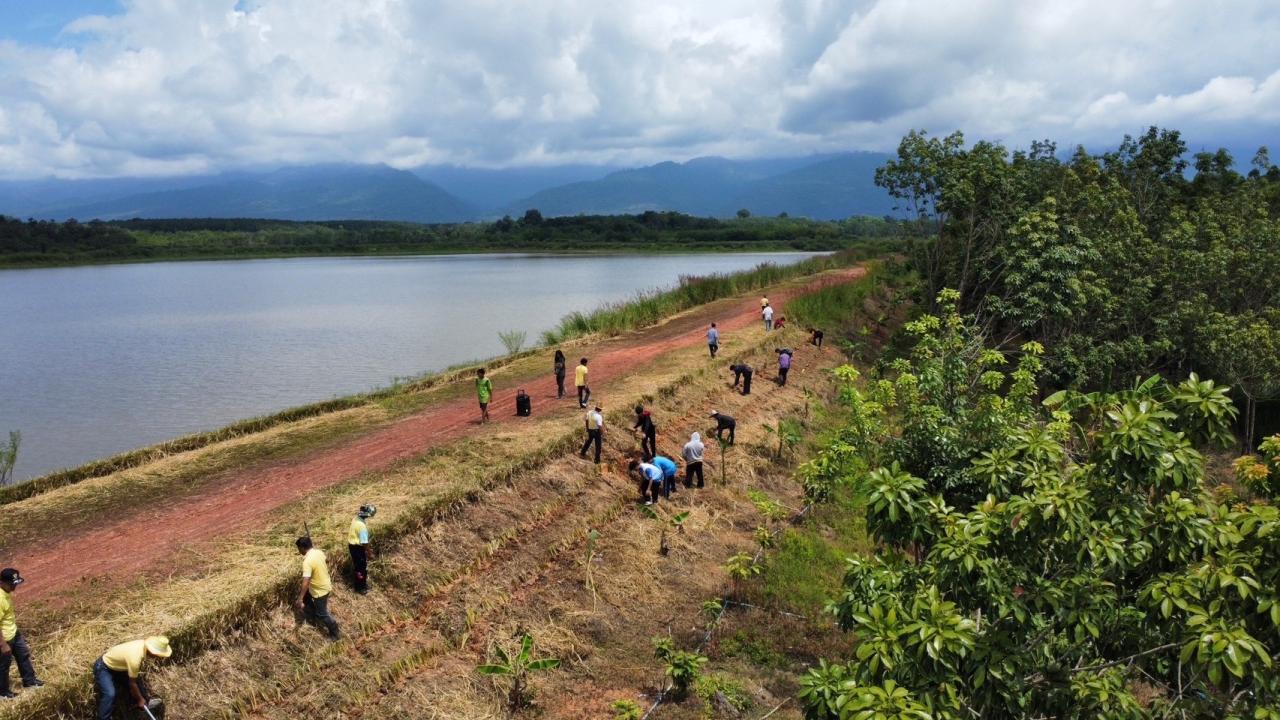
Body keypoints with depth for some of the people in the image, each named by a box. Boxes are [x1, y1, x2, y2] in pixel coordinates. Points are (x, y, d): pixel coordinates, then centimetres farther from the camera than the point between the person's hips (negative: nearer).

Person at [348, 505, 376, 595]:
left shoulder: (356, 518, -2)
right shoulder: (362, 526, -31)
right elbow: (364, 543, -25)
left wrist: (368, 546, 22)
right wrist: (369, 554, -13)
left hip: (352, 544, 9)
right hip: (357, 547, -9)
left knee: (356, 565, 24)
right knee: (362, 567, 7)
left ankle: (355, 584, 40)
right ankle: (361, 588, 20)